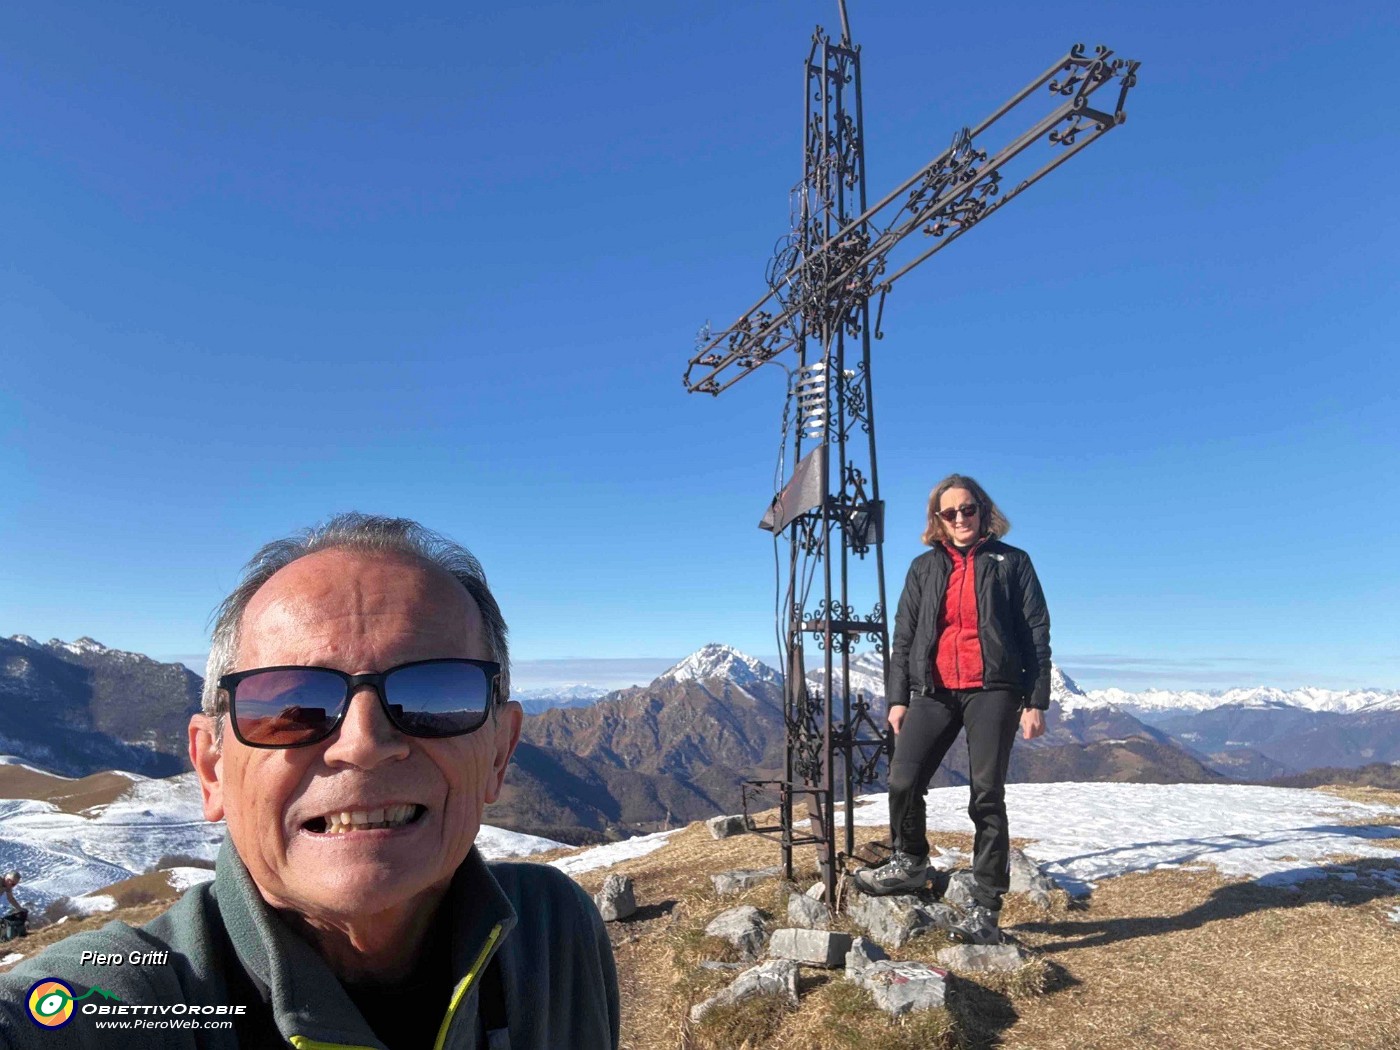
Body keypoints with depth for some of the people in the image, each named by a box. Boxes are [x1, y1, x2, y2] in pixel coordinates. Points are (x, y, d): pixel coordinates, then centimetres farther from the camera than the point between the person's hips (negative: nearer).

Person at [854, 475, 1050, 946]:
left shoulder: (1011, 562, 7)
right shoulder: (925, 567, 15)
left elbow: (1036, 633, 4)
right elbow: (904, 636, 13)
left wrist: (1036, 702, -3)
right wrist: (897, 698, 6)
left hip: (993, 689, -2)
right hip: (934, 689, 2)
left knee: (987, 796, -1)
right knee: (903, 781, -12)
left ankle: (985, 908, 9)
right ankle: (910, 862, 14)